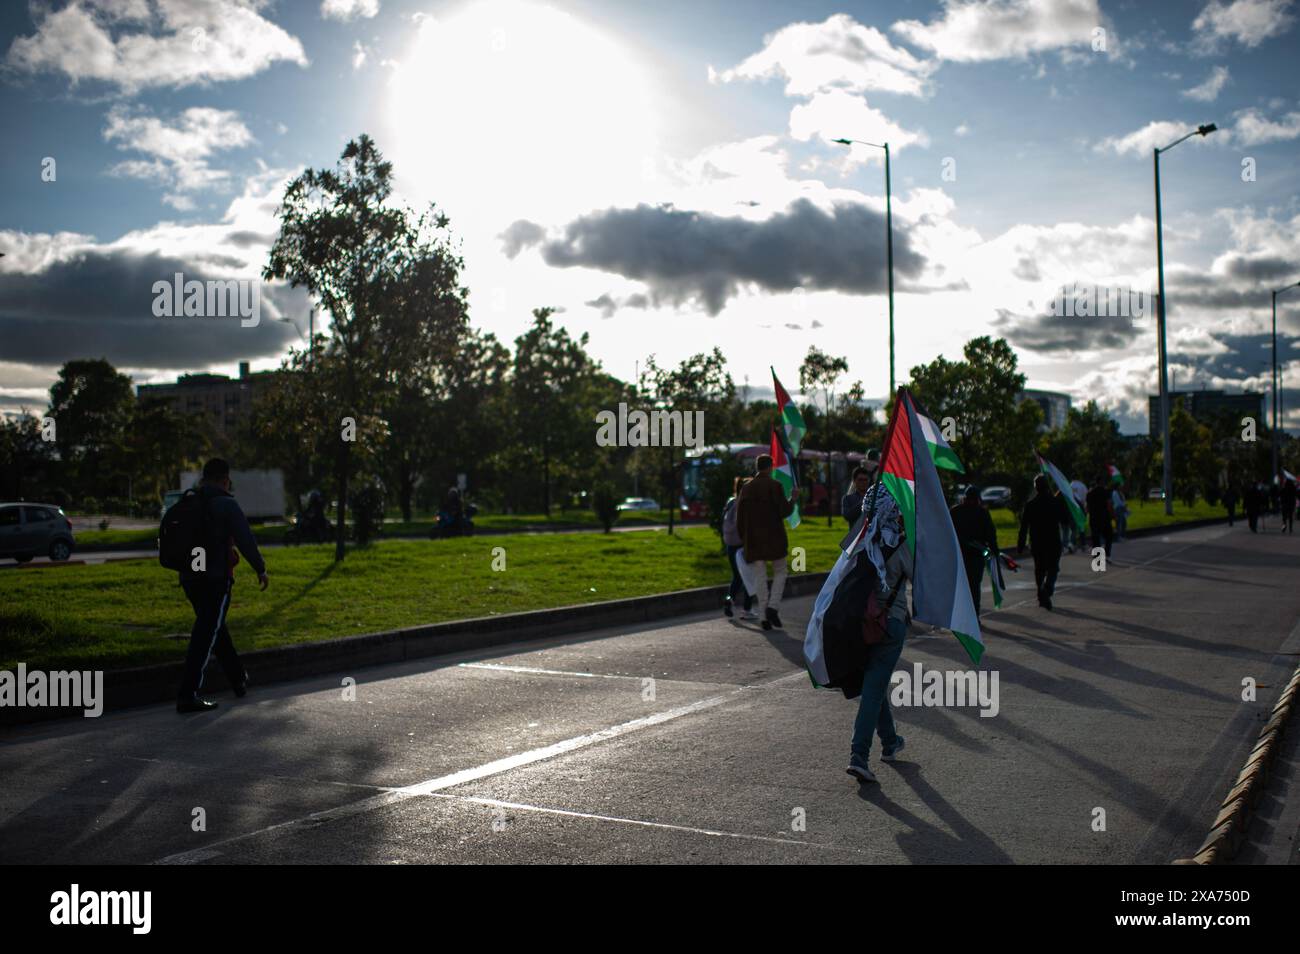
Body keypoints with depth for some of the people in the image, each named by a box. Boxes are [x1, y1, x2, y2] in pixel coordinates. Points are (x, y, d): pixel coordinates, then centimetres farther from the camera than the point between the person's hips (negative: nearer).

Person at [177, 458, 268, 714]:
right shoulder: (226, 504, -10)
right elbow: (245, 540, -13)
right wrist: (260, 568, -1)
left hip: (189, 577, 7)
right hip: (215, 578, -7)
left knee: (216, 628, 20)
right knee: (206, 636, -5)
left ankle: (238, 680, 32)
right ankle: (188, 695, -9)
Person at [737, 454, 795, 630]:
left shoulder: (746, 488, 6)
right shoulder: (774, 486, -7)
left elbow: (739, 517, 7)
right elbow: (784, 511, -11)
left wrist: (743, 539, 16)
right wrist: (793, 500, 8)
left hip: (753, 539, 3)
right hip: (773, 538, -3)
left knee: (759, 578, 6)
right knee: (780, 573, 11)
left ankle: (764, 616, 5)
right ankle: (773, 607, -7)